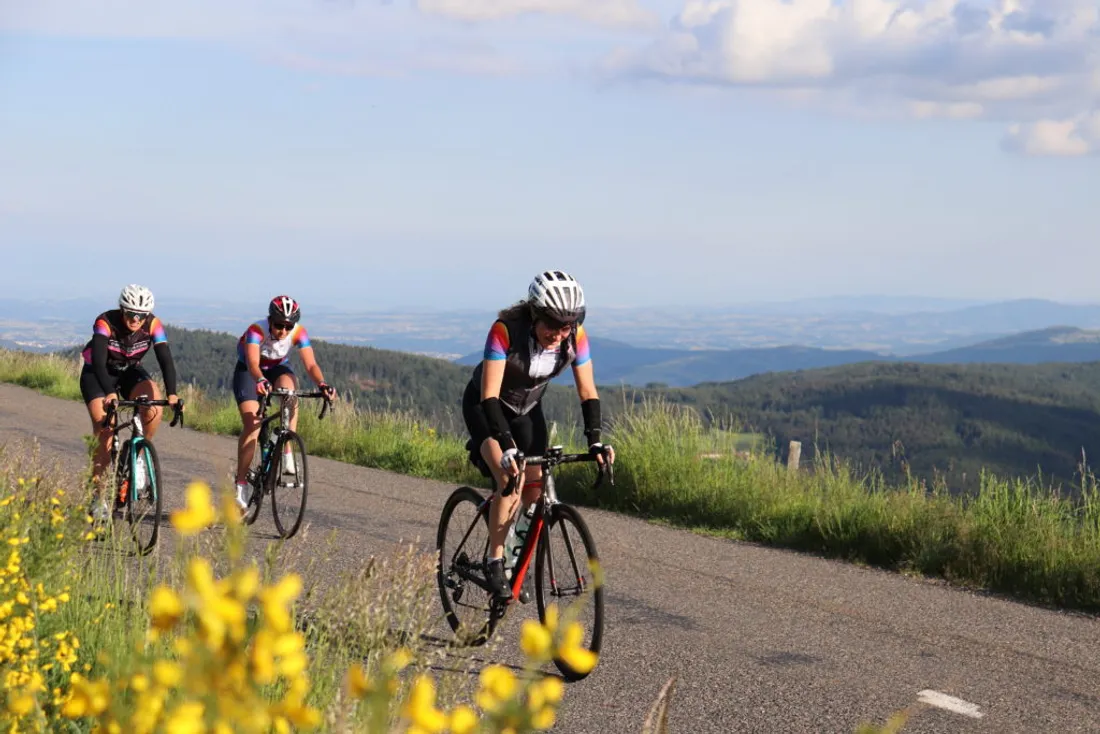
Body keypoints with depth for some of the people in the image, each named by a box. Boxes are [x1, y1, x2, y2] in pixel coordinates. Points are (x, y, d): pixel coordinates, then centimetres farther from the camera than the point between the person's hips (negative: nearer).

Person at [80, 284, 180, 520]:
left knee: (154, 402, -29)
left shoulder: (153, 325, -22)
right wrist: (109, 393, -55)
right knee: (104, 430, -18)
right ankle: (97, 495, -7)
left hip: (130, 372, 3)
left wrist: (171, 394, -45)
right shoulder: (105, 322, -30)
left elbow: (166, 360, -30)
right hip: (97, 374, -3)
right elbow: (98, 361, -40)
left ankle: (140, 454, -8)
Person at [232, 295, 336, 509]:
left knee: (289, 390, -33)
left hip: (278, 368, 2)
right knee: (251, 425, -16)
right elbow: (252, 363, -48)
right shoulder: (256, 331, -34)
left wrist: (322, 384, -52)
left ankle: (287, 455, -26)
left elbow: (311, 364, -32)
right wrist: (260, 380, -69)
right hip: (248, 371, -2)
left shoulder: (298, 332, -25)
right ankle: (241, 483, -7)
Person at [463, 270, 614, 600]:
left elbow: (588, 391, -17)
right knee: (511, 480, -26)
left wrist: (595, 440, -30)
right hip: (484, 406, -5)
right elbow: (489, 395, -39)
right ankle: (495, 562, -15)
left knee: (535, 492, -2)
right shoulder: (506, 329, -36)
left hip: (527, 408, 5)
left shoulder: (575, 336, -23)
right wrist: (506, 446, -49)